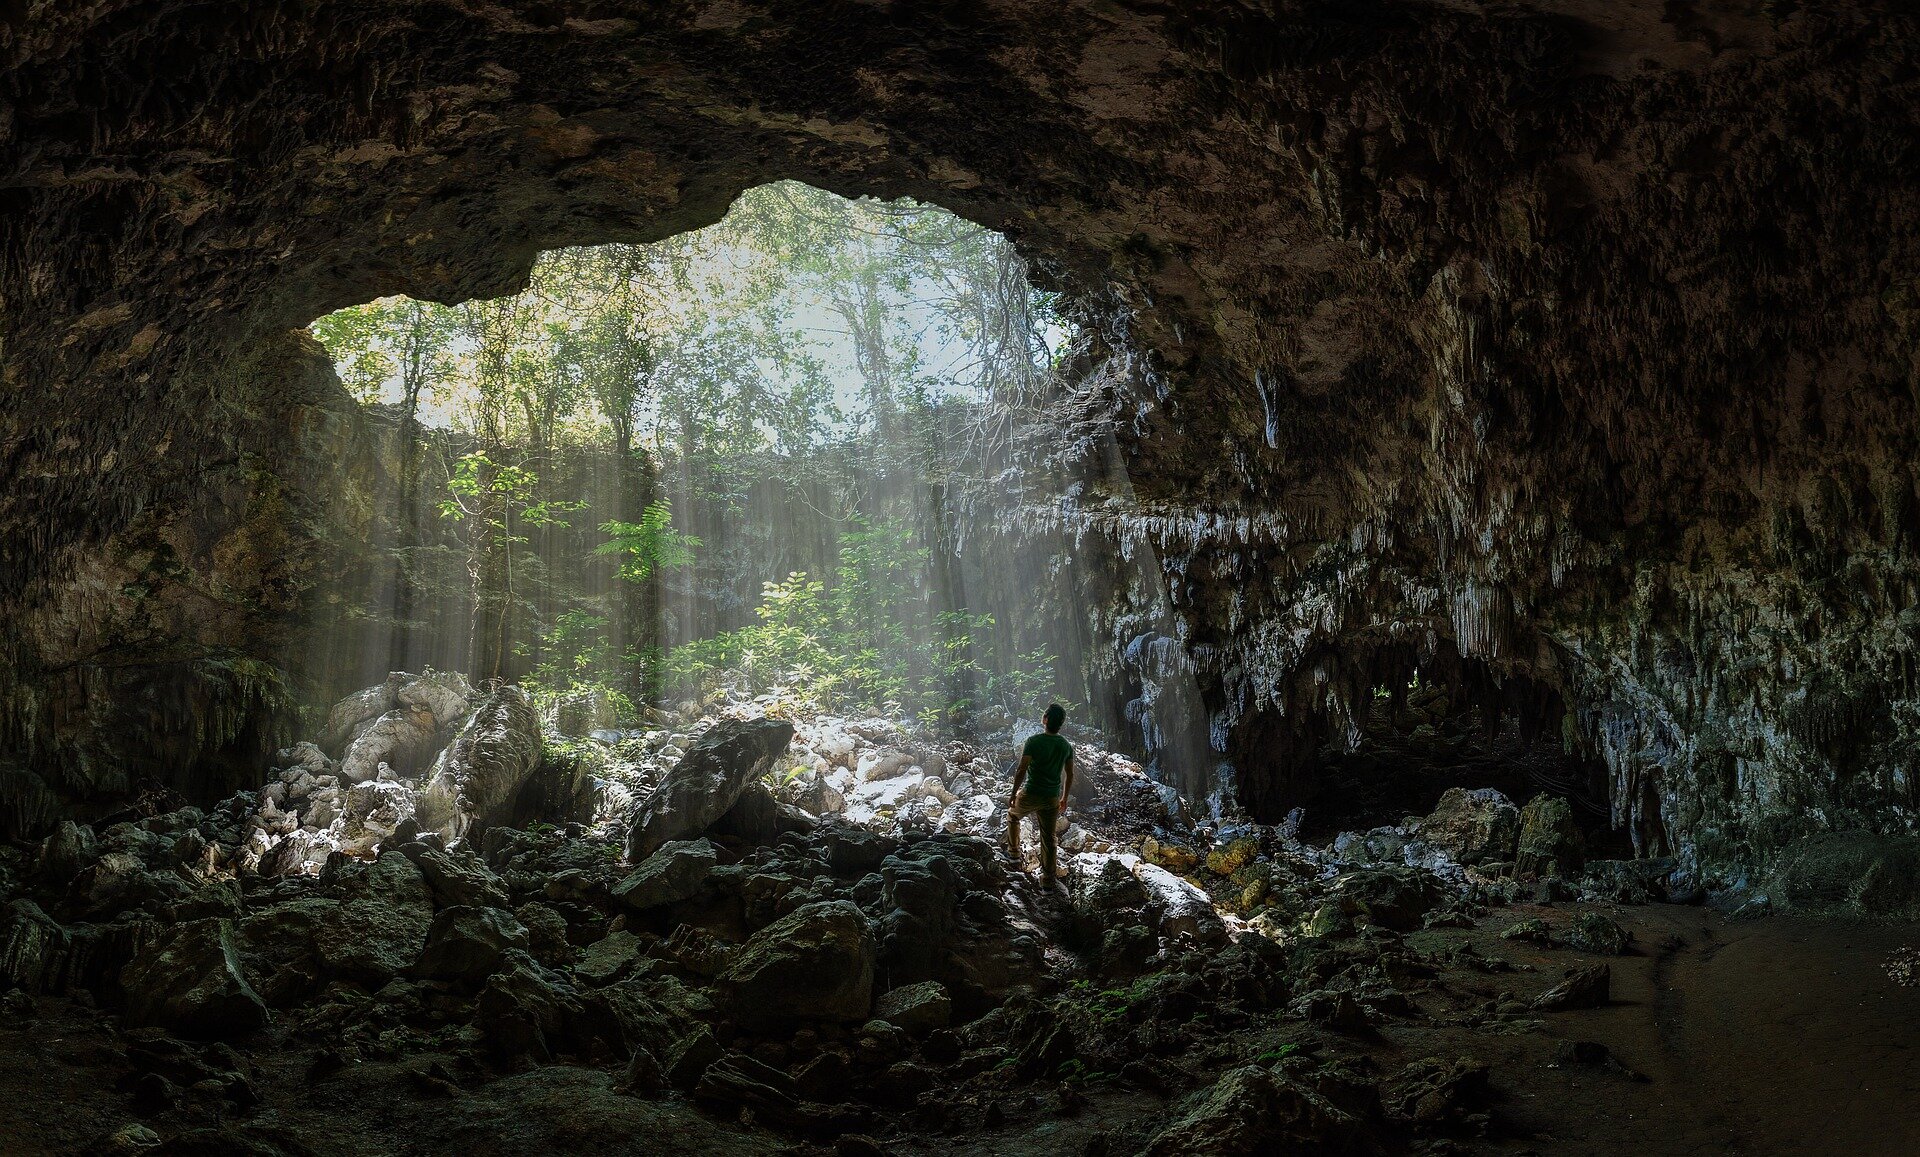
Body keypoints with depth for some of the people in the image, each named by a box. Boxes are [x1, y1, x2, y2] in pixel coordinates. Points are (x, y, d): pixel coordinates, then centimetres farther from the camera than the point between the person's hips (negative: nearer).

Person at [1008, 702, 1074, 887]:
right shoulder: (1066, 746, -2)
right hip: (1052, 798, 3)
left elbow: (1021, 770, -18)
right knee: (1048, 838, 13)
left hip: (1030, 795, -3)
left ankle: (1015, 851, 34)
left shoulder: (1034, 742, -17)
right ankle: (1048, 877, 17)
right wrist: (1064, 799, 18)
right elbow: (1070, 775, 6)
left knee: (1012, 814, 28)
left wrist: (1013, 795, -9)